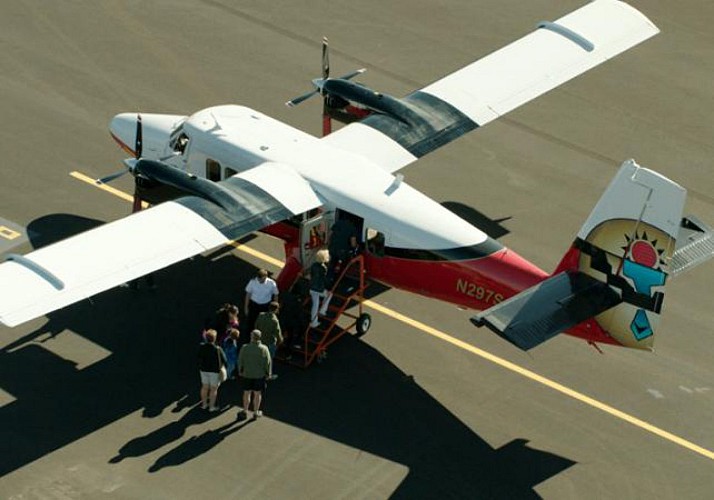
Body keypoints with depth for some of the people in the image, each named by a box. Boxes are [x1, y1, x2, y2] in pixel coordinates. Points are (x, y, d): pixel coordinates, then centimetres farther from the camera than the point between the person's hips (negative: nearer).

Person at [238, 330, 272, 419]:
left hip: (247, 374, 1)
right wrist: (268, 373, 2)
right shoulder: (263, 349, -14)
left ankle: (245, 411, 26)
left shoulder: (244, 348, -13)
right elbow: (268, 362, -11)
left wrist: (240, 371, 12)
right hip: (260, 375, -1)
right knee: (257, 393, 12)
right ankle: (256, 412, 20)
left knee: (247, 392, 15)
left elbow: (240, 361, -4)